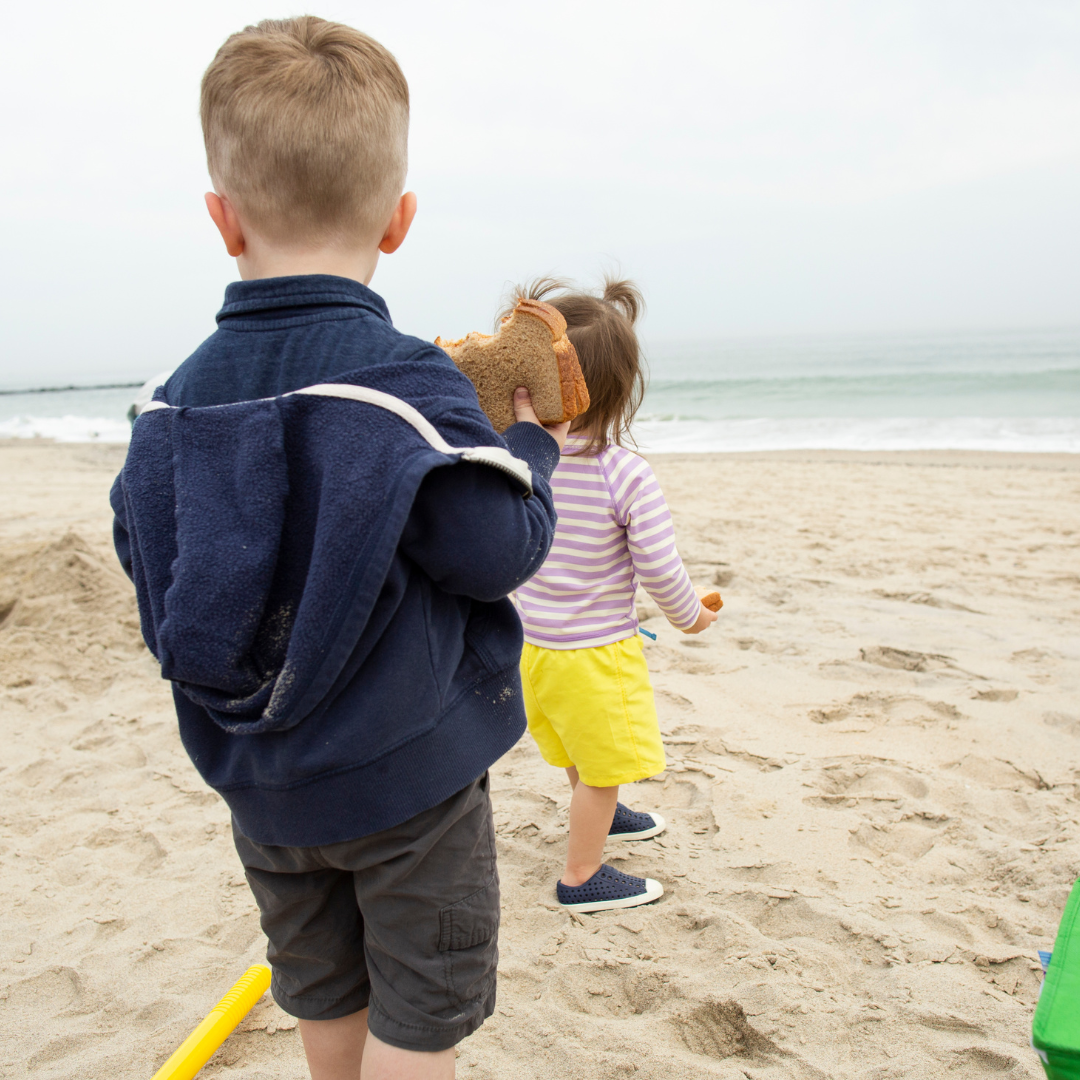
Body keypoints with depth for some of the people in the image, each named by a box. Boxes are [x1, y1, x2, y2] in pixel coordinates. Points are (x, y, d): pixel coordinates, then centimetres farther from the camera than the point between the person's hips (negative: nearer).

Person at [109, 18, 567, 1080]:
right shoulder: (410, 385, -22)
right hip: (405, 776, -5)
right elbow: (499, 553, -18)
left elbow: (150, 567, 5)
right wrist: (531, 441, -1)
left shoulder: (175, 398, -5)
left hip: (258, 782, 5)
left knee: (325, 993, 25)